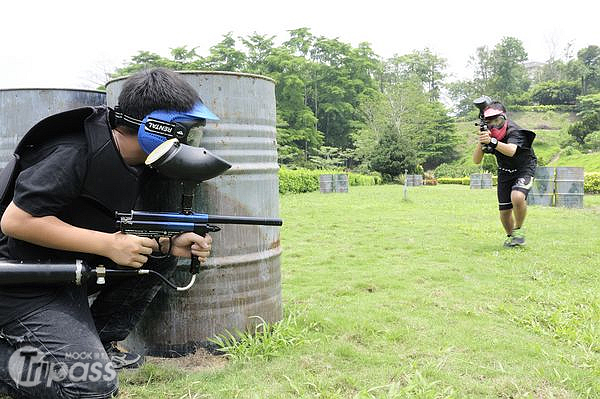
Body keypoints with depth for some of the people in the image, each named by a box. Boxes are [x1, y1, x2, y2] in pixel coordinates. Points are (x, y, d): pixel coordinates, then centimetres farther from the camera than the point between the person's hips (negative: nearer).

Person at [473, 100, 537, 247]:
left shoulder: (514, 131, -26)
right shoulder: (487, 133, -10)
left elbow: (511, 151, -47)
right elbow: (476, 160, -17)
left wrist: (492, 141, -60)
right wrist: (481, 143, -35)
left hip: (524, 169, -5)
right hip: (505, 173, 5)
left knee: (517, 197, -33)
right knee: (504, 211, 2)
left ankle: (518, 229, -7)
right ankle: (510, 236, 31)